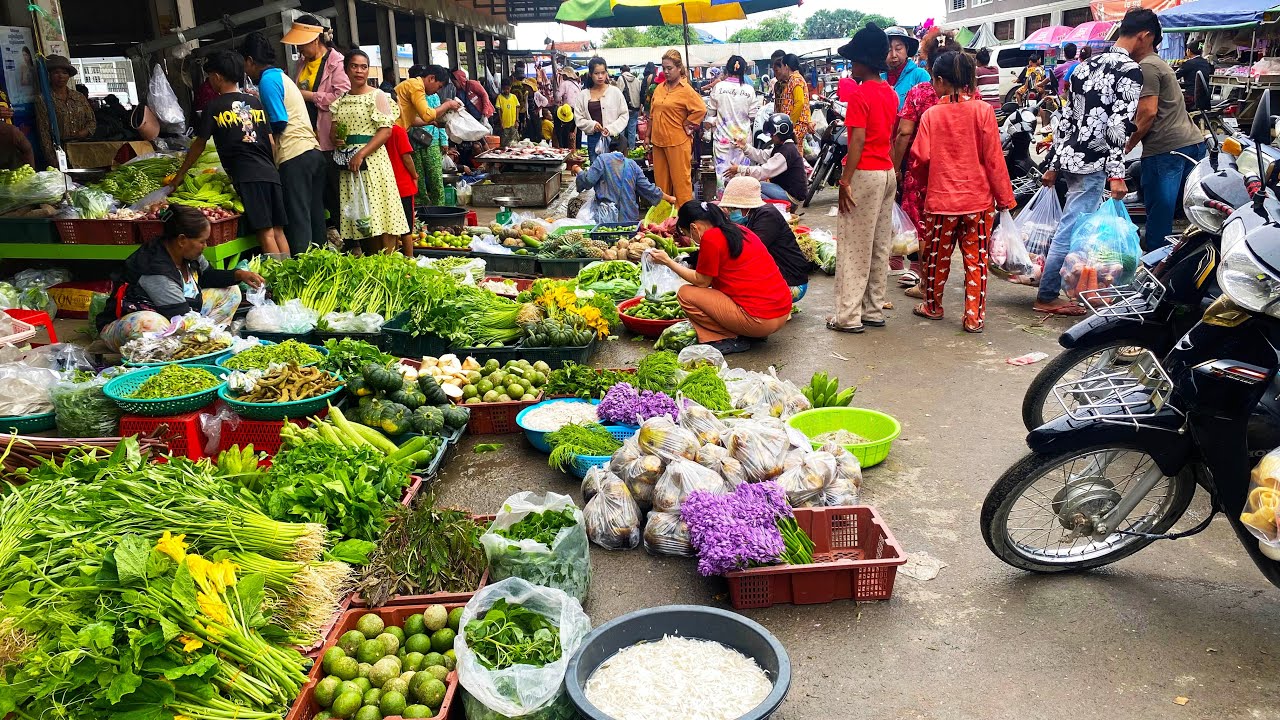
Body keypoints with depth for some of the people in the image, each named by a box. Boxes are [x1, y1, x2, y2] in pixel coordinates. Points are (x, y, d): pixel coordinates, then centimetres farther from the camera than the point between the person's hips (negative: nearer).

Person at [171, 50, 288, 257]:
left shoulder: (214, 107, 3)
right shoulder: (255, 102, 15)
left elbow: (199, 145, 10)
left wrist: (180, 174, 21)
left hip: (247, 177, -5)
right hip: (270, 174, 5)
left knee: (265, 233, -8)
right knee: (278, 231, 5)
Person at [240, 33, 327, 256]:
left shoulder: (267, 80, -5)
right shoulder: (281, 77, 23)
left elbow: (279, 124, -10)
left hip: (294, 157, -9)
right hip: (313, 151, 9)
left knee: (297, 222, -8)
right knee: (314, 218, 9)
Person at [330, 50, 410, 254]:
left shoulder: (377, 95, 0)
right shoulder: (340, 100, 15)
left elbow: (386, 130, -9)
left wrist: (361, 154, -17)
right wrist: (335, 138, -4)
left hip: (372, 159, -5)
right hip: (348, 163, 5)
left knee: (382, 214, -9)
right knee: (363, 218, 5)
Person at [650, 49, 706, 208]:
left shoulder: (686, 90, -9)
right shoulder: (659, 89, 10)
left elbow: (701, 110, -14)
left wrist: (687, 126, -9)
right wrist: (649, 135, 16)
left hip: (678, 142, -6)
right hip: (659, 141, 6)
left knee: (680, 179, 0)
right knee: (661, 179, 12)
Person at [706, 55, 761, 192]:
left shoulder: (718, 87, -7)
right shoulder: (749, 89, -7)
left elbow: (710, 112, 1)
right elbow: (753, 115, -1)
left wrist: (712, 125, 18)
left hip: (723, 136, 0)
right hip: (742, 136, 1)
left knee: (723, 170, 4)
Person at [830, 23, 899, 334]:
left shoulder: (859, 93, -13)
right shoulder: (891, 93, 12)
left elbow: (858, 140, -18)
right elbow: (889, 135, 15)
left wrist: (845, 181, -17)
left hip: (865, 174, -8)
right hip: (887, 172, 8)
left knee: (854, 247, -4)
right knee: (879, 245, 11)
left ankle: (848, 316, -2)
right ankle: (874, 310, 18)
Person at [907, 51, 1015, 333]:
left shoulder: (931, 114, -6)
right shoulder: (983, 111, -6)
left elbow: (920, 157, -6)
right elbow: (994, 159, -5)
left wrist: (922, 179, 16)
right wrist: (1004, 197, 2)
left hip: (941, 197, 0)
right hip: (978, 198, 0)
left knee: (937, 256, 15)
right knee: (976, 259, 8)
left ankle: (933, 306, 31)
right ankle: (974, 317, 9)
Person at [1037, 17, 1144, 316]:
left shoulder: (1087, 64, 17)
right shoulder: (1130, 71, -7)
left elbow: (1065, 117, 17)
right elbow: (1118, 125, -17)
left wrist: (1053, 164, 18)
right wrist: (1116, 174, -19)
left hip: (1069, 155, 8)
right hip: (1093, 161, -8)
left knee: (1075, 225, 17)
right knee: (1073, 229, -4)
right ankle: (1046, 297, 0)